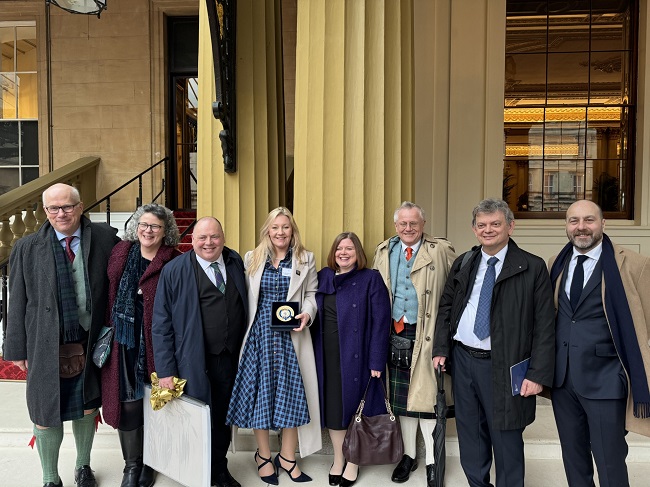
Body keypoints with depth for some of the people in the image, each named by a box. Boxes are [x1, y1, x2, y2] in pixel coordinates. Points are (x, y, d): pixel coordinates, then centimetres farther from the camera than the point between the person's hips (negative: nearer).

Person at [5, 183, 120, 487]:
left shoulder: (105, 239, -5)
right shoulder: (27, 249, -3)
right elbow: (18, 303, 0)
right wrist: (17, 348, 1)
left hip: (91, 343, 1)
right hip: (46, 346, 0)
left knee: (87, 408, 18)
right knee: (44, 415, 11)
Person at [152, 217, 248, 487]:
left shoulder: (236, 262, 2)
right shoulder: (174, 270, -9)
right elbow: (161, 324, -8)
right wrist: (166, 370, -10)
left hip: (232, 359, 4)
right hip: (195, 362, -3)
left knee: (223, 419, 19)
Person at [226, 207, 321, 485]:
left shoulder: (306, 259, 6)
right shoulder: (252, 259, 7)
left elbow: (311, 295, 6)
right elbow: (246, 299, 7)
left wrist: (307, 314, -14)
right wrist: (245, 332, 1)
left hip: (292, 336, 0)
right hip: (259, 334, 1)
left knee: (291, 393, 4)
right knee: (260, 391, 7)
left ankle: (287, 457, 24)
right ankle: (263, 456, 27)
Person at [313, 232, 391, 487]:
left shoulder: (371, 279, -6)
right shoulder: (322, 277, 7)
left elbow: (381, 321, -10)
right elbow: (314, 315, 8)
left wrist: (376, 361, -15)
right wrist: (313, 353, 1)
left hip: (356, 355, -4)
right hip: (327, 356, 4)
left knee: (355, 405, 8)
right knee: (332, 406, 12)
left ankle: (353, 462, 28)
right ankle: (338, 459, 31)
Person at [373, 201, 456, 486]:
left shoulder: (441, 250, -3)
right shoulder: (383, 251, 8)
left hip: (427, 333, -4)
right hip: (396, 333, 4)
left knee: (426, 396, 0)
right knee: (401, 396, 14)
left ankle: (432, 462, 18)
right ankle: (409, 455, 32)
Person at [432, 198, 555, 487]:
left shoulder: (533, 268, -6)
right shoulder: (463, 263, 6)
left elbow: (544, 326, -8)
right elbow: (445, 308, 11)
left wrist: (538, 374, -13)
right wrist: (441, 349, 2)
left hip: (503, 366, -4)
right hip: (462, 359, 5)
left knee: (506, 439, 9)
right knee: (469, 434, 18)